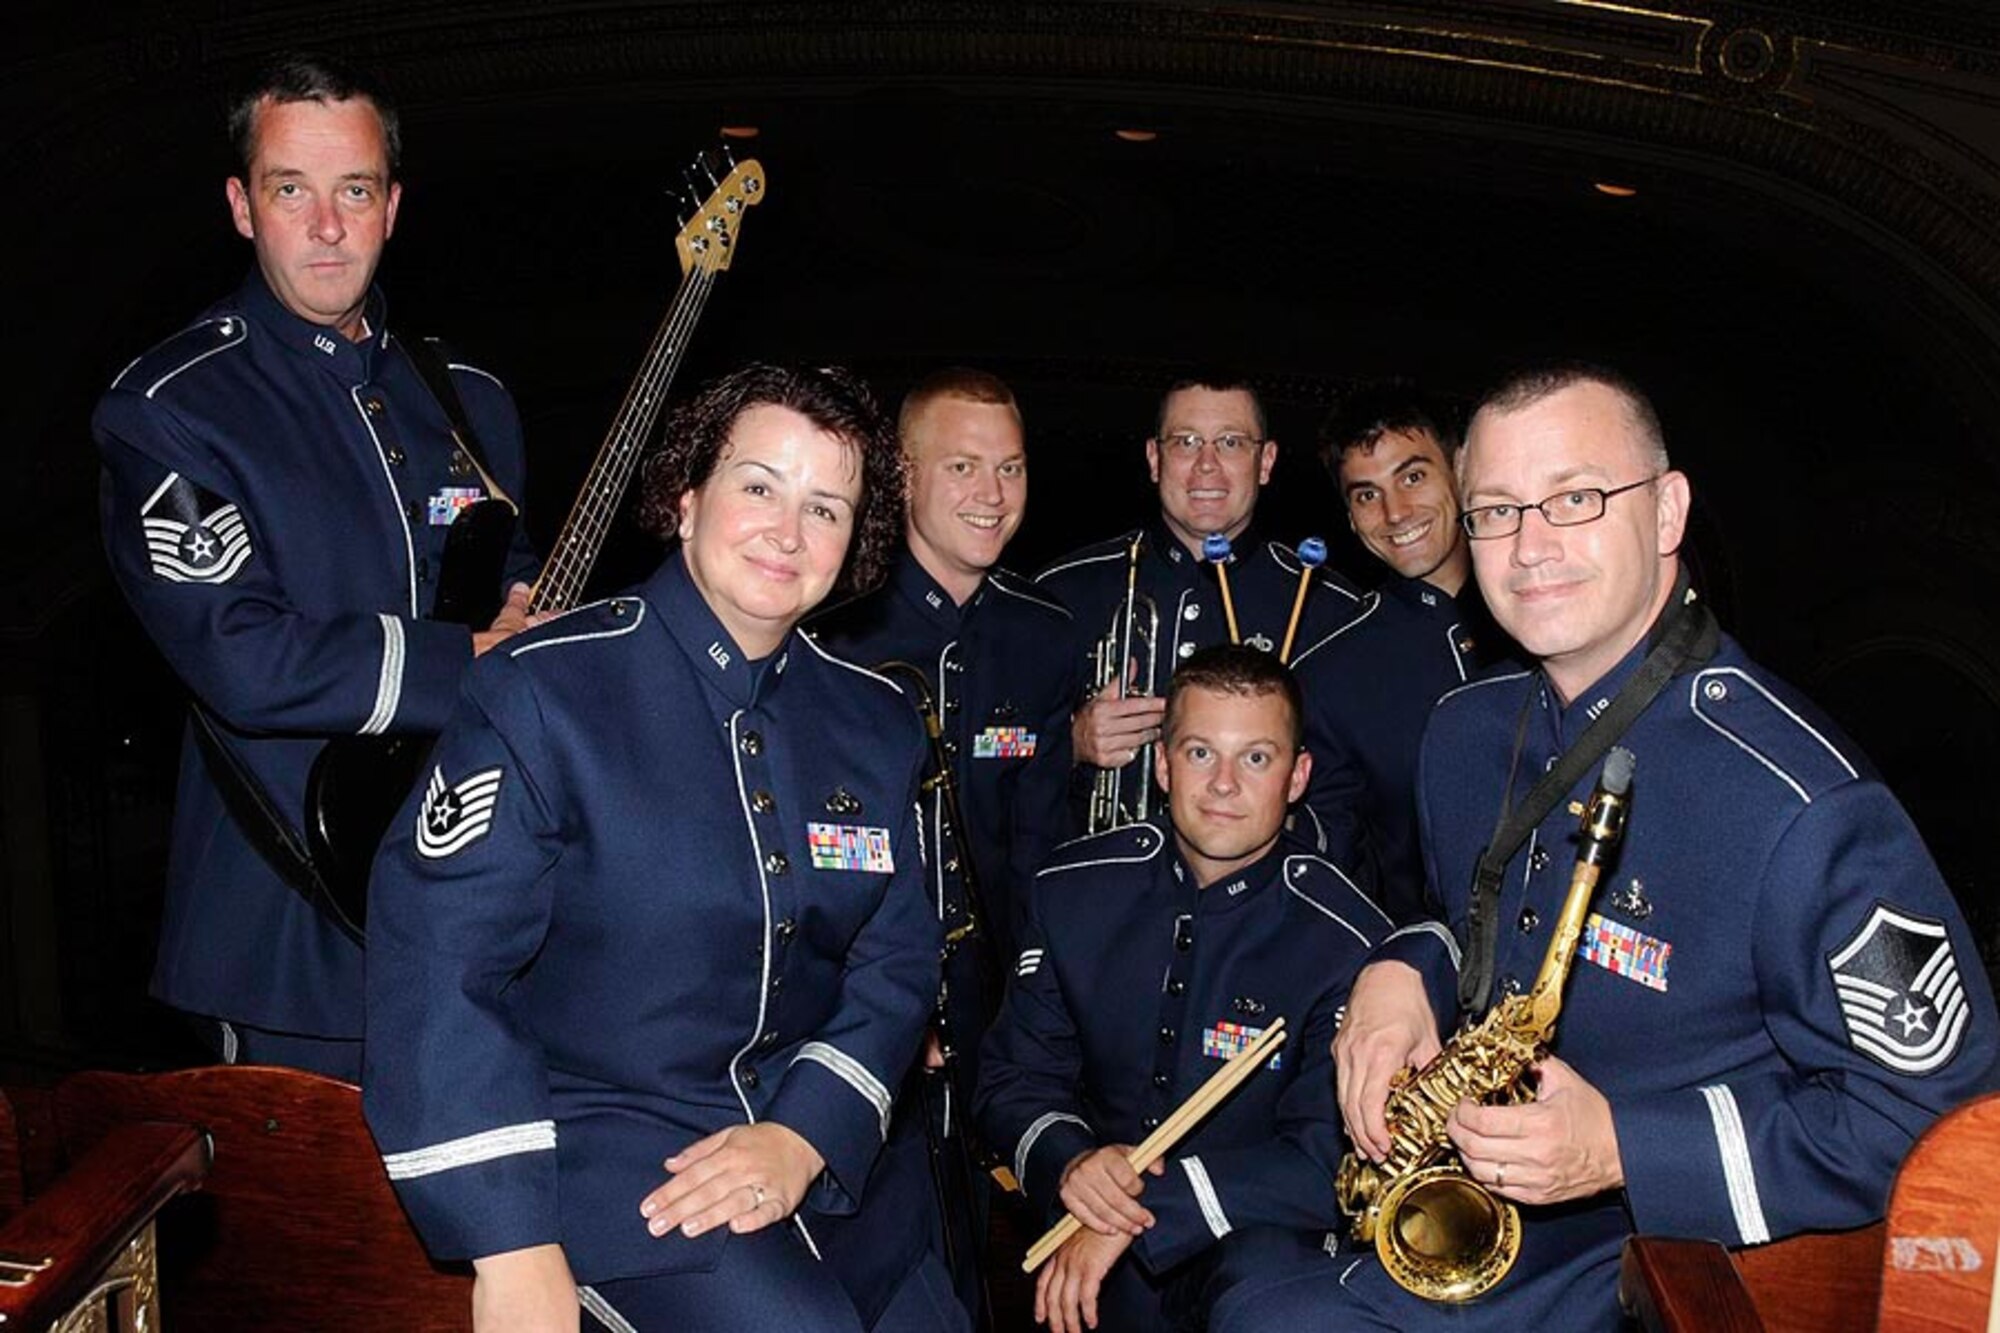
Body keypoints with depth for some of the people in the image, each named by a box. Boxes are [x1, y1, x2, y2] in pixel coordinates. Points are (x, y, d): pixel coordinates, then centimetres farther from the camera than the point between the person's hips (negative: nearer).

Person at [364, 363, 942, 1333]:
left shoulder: (874, 721, 4)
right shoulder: (542, 689, -12)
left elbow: (896, 960, 5)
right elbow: (435, 956, -16)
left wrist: (803, 1134, -12)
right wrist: (512, 1247, -20)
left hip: (816, 1133, 6)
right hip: (593, 1132, -5)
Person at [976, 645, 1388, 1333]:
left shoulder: (1346, 939, -12)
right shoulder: (1074, 889, 0)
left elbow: (1328, 1161, -17)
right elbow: (1013, 1080, 5)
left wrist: (1143, 1207, -24)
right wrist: (1068, 1161, -17)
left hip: (1247, 1230, -3)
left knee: (1263, 1272, -34)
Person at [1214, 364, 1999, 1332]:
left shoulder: (1795, 799, -20)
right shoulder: (1465, 729, 3)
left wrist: (1624, 1149, -22)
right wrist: (1404, 970, -3)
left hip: (1672, 1253, -6)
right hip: (1473, 1213, 6)